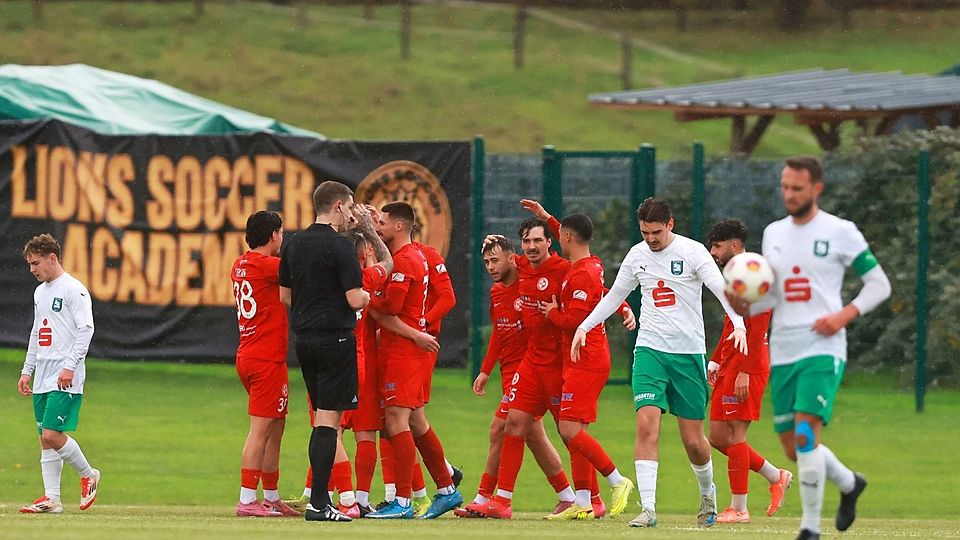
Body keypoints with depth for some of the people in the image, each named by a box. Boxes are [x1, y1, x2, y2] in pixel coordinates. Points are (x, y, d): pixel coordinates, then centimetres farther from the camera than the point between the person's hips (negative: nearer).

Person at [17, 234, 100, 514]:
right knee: (45, 438, 4)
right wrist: (27, 370, 20)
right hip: (43, 377, 8)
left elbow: (86, 329, -15)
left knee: (52, 434, -15)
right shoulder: (40, 292, 18)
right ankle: (51, 499, 6)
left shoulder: (74, 289, -8)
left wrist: (70, 366, -22)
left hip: (66, 378, -8)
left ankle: (88, 474, 6)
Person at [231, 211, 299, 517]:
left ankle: (272, 498, 22)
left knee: (275, 428, 17)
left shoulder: (240, 265, 13)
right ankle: (247, 500, -11)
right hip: (267, 359, -9)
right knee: (260, 429, -9)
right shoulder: (267, 265, -14)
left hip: (247, 355, 9)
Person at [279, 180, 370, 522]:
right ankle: (318, 503, -11)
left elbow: (284, 296, 16)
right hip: (335, 338, -7)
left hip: (304, 338, 7)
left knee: (320, 416, 15)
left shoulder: (293, 245, 11)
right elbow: (355, 300, -16)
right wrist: (368, 296, 6)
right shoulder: (339, 246, -12)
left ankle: (320, 497, 14)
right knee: (329, 420, -7)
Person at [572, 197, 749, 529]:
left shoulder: (692, 252, -5)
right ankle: (648, 508, -19)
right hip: (650, 349, 2)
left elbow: (722, 290, -13)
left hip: (688, 353, -2)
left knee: (693, 440, 2)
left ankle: (708, 494, 32)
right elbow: (614, 296, 21)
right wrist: (584, 327, 13)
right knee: (646, 424, -17)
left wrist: (739, 325, -29)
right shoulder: (637, 255, 8)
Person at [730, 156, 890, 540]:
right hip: (782, 351, 6)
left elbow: (879, 285, 1)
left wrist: (845, 315, -14)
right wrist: (744, 304, -4)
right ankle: (849, 484, 37)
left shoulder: (840, 232, -3)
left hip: (823, 349, -6)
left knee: (805, 434, -21)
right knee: (793, 448, 9)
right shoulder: (773, 234, 13)